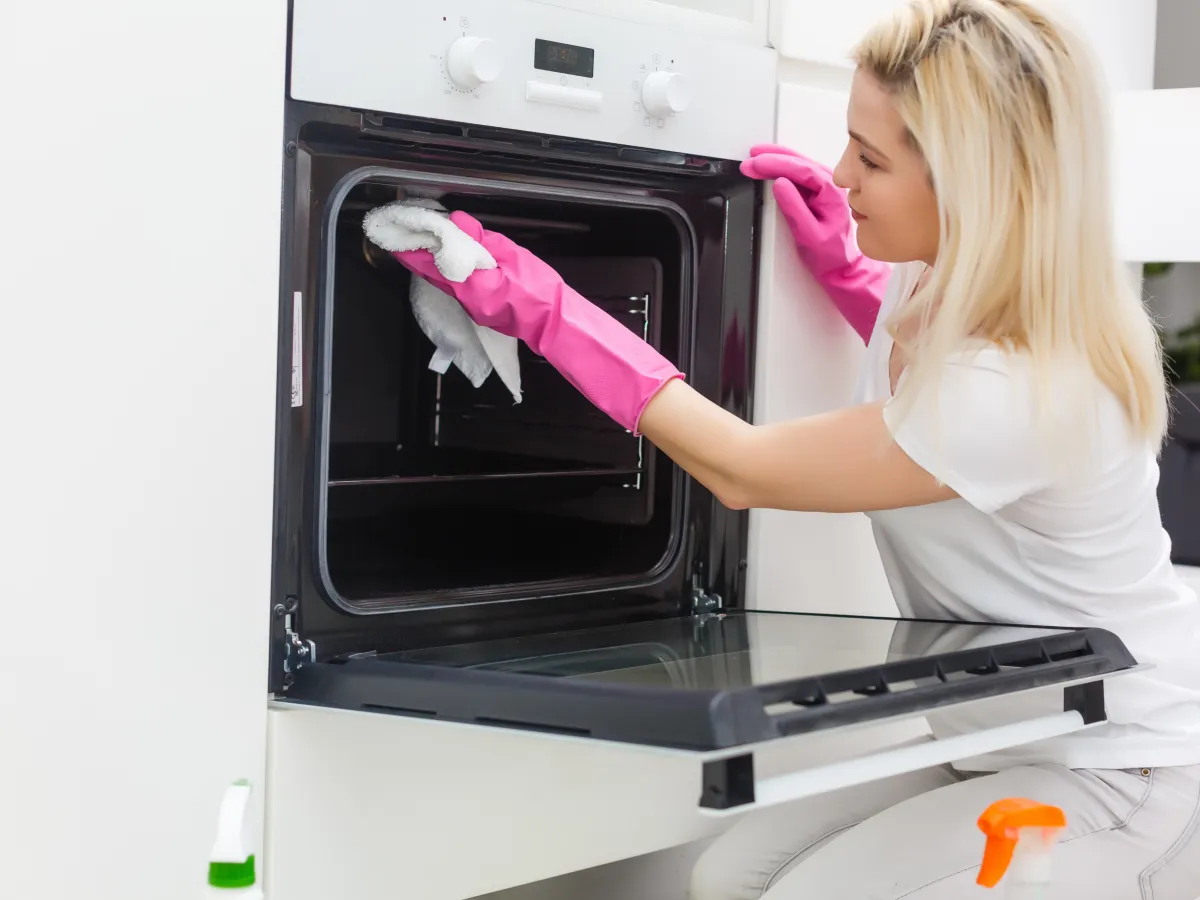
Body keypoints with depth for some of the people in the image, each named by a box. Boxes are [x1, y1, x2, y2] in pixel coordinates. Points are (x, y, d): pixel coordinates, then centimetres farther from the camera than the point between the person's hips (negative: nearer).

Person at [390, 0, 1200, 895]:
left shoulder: (1022, 395, -31)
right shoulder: (937, 283, -4)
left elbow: (742, 470, -21)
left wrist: (547, 313, -17)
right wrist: (840, 266, 9)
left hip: (1125, 779, -8)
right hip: (1010, 743, 8)